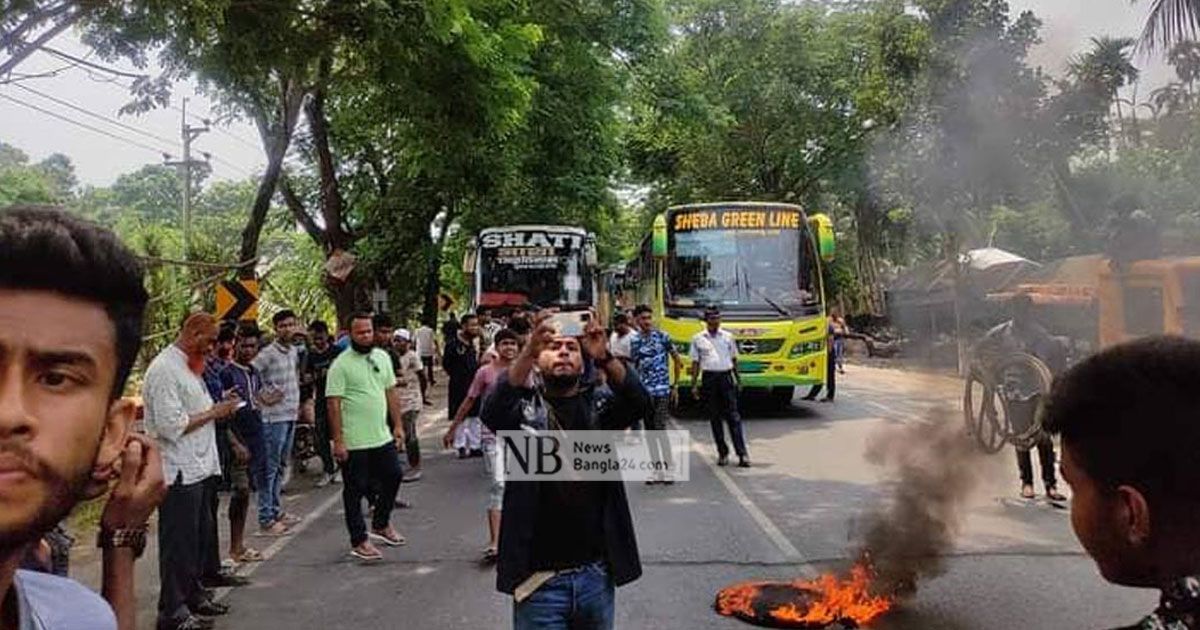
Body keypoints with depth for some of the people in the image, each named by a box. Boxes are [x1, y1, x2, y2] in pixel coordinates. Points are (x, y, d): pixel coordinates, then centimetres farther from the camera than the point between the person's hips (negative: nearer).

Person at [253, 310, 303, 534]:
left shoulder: (294, 351, 11)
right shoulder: (268, 353, -13)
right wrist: (264, 397, -14)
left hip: (291, 416, 8)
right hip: (274, 417, -8)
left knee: (281, 466, 16)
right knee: (270, 468, -3)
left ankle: (277, 511, 27)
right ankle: (266, 519, 3)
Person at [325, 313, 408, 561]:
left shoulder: (382, 357, 8)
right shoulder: (341, 364, -12)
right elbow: (333, 404, -14)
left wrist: (398, 424, 9)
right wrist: (338, 441, -18)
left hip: (383, 437, 7)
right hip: (354, 443, -7)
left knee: (393, 476, 15)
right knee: (355, 490, 4)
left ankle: (381, 525, 35)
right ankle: (359, 541, 15)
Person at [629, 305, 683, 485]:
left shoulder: (662, 337, -3)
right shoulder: (634, 340, 7)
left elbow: (678, 361, 2)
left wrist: (675, 386, 2)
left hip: (661, 390, -4)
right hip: (643, 391, 4)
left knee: (660, 429, -10)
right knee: (650, 431, 7)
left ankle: (668, 470, 0)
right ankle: (658, 471, 15)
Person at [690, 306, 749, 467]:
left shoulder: (728, 337, 8)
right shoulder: (698, 339, 5)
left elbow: (734, 360, 14)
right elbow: (695, 363, 6)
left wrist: (738, 380, 12)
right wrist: (694, 385, 2)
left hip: (726, 377, 0)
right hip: (709, 379, 0)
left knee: (733, 416, -4)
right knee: (715, 417, 5)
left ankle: (742, 454, -7)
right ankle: (722, 453, 14)